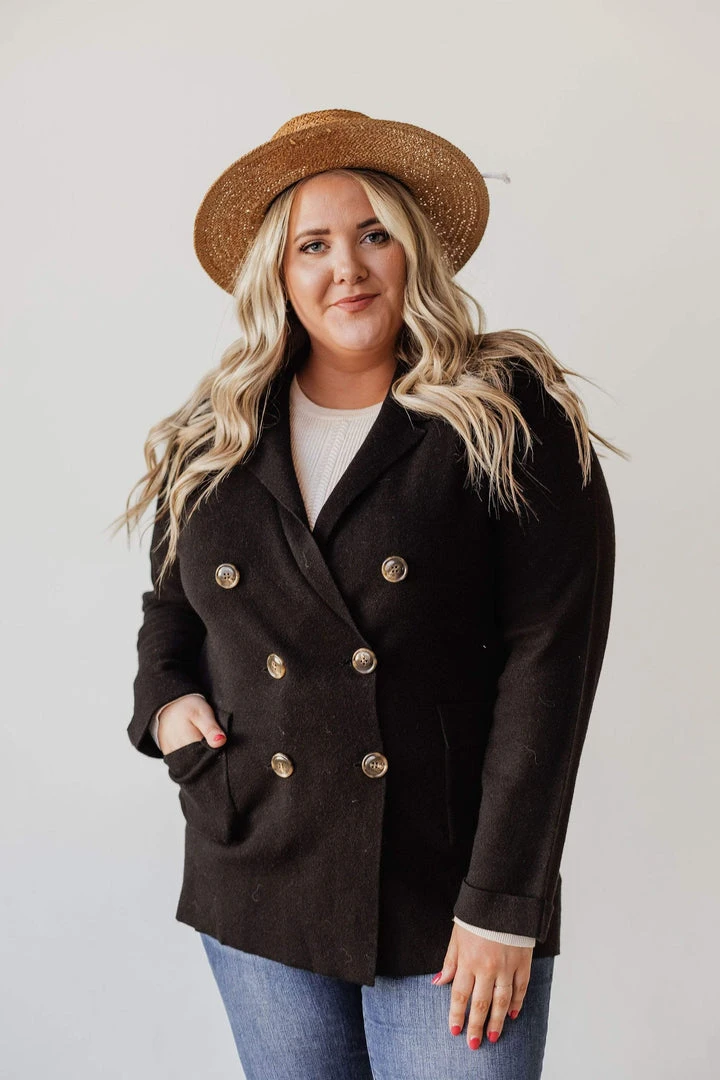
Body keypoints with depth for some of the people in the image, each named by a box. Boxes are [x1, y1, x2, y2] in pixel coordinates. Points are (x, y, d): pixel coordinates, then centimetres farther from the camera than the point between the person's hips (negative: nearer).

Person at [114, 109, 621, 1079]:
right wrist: (165, 700, -1)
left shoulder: (513, 419, -7)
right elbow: (170, 604, 21)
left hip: (447, 901, -3)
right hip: (256, 901, 4)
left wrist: (502, 907, -14)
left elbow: (550, 662, -11)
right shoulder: (211, 447, 6)